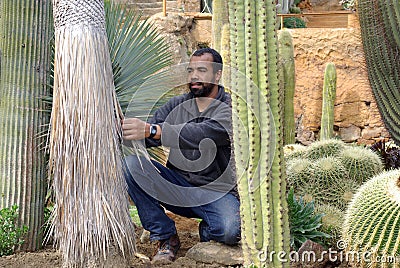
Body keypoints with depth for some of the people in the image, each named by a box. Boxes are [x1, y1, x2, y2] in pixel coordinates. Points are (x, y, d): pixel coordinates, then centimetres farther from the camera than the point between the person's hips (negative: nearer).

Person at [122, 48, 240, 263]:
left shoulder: (230, 109, -9)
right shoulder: (176, 105, 8)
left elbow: (200, 135, -29)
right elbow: (147, 136, -3)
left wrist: (150, 130, -40)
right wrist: (124, 128, -26)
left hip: (216, 192, -4)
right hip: (176, 187, 4)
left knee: (231, 230, -35)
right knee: (131, 163, -19)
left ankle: (207, 230, 6)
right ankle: (166, 237, -6)